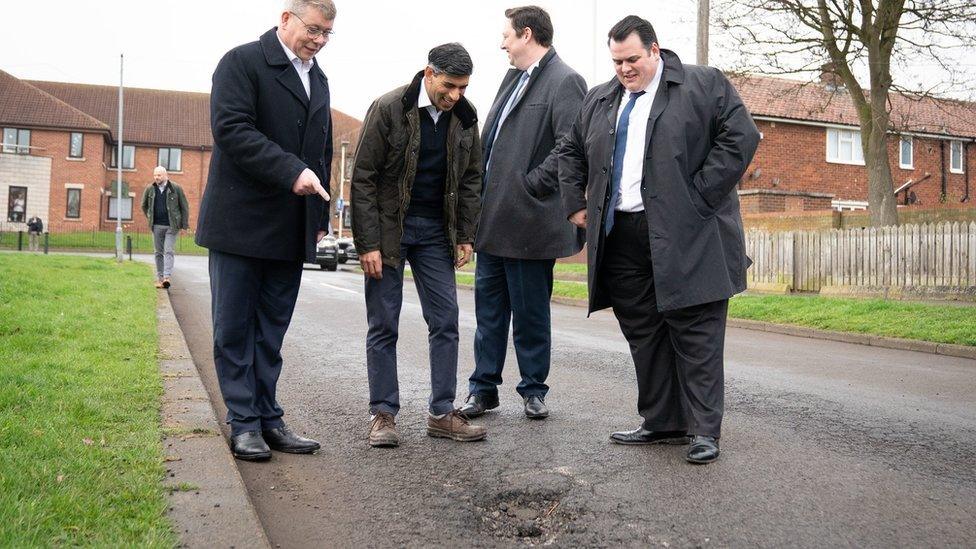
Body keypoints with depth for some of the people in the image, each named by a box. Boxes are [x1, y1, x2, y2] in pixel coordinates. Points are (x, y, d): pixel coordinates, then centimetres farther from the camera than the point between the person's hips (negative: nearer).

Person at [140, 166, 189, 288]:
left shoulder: (175, 188, -4)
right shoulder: (150, 189, 5)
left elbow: (184, 207, 1)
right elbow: (144, 205, 21)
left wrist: (184, 224, -2)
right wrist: (150, 218, 13)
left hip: (171, 226, -3)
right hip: (156, 226, 4)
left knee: (168, 251, -11)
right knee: (159, 252, 7)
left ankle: (167, 277, -17)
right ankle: (159, 278, 11)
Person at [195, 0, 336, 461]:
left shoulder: (318, 79, 18)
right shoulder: (243, 61, -3)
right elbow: (231, 128, -16)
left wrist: (320, 217, 15)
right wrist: (291, 171, -23)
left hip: (291, 229, 6)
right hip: (241, 222, -6)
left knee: (271, 331, 9)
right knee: (235, 328, 1)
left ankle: (267, 418, 14)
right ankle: (244, 422, 9)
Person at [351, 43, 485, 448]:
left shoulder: (465, 116, 1)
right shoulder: (389, 109, -12)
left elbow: (470, 178, 9)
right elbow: (363, 179, -11)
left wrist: (465, 235, 3)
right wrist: (368, 243, -15)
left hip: (436, 231, 4)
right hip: (389, 229, -4)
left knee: (445, 321, 3)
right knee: (384, 326, 2)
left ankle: (442, 413, 12)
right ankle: (383, 414, 12)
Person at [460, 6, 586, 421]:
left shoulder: (564, 82, -10)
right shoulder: (513, 78, 17)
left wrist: (531, 183, -16)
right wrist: (484, 193, 10)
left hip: (528, 220, -8)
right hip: (493, 217, 8)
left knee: (529, 313, 4)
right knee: (489, 308, 13)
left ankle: (534, 390, 20)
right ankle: (483, 388, 24)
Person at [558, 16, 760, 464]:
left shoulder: (704, 85, 0)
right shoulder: (598, 101, 17)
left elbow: (741, 138, -8)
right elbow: (570, 152, 28)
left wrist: (698, 200, -13)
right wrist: (576, 204, 15)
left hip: (687, 238, -6)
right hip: (620, 238, 6)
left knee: (695, 334, -2)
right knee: (643, 334, 10)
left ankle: (704, 430, 5)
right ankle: (661, 423, 20)